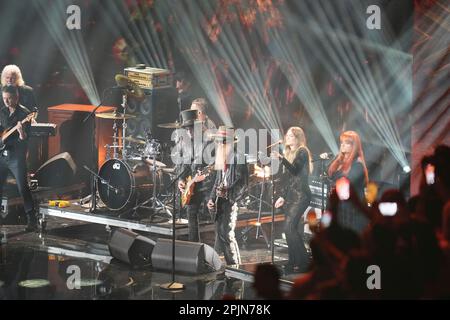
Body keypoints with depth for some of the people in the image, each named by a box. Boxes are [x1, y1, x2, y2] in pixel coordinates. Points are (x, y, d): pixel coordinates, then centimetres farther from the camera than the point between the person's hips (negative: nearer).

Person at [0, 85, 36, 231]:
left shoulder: (24, 113, -8)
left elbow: (25, 138, -14)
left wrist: (21, 133, -35)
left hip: (16, 156, -6)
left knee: (23, 188, -9)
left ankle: (32, 221, -5)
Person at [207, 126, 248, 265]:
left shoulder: (238, 157, -9)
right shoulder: (221, 159, 16)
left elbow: (243, 181, -16)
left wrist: (228, 192, -27)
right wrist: (212, 198, 12)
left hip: (232, 200, -8)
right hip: (220, 201, 8)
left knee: (228, 234, -12)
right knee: (220, 233, 9)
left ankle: (236, 265, -5)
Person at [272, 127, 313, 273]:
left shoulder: (302, 152, -5)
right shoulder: (289, 153, 18)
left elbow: (295, 170, -21)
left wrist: (281, 158, -33)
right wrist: (282, 196, 17)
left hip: (300, 196, -8)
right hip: (290, 196, 8)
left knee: (289, 228, -18)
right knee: (293, 230, 5)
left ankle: (303, 261, -14)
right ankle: (294, 262, 8)